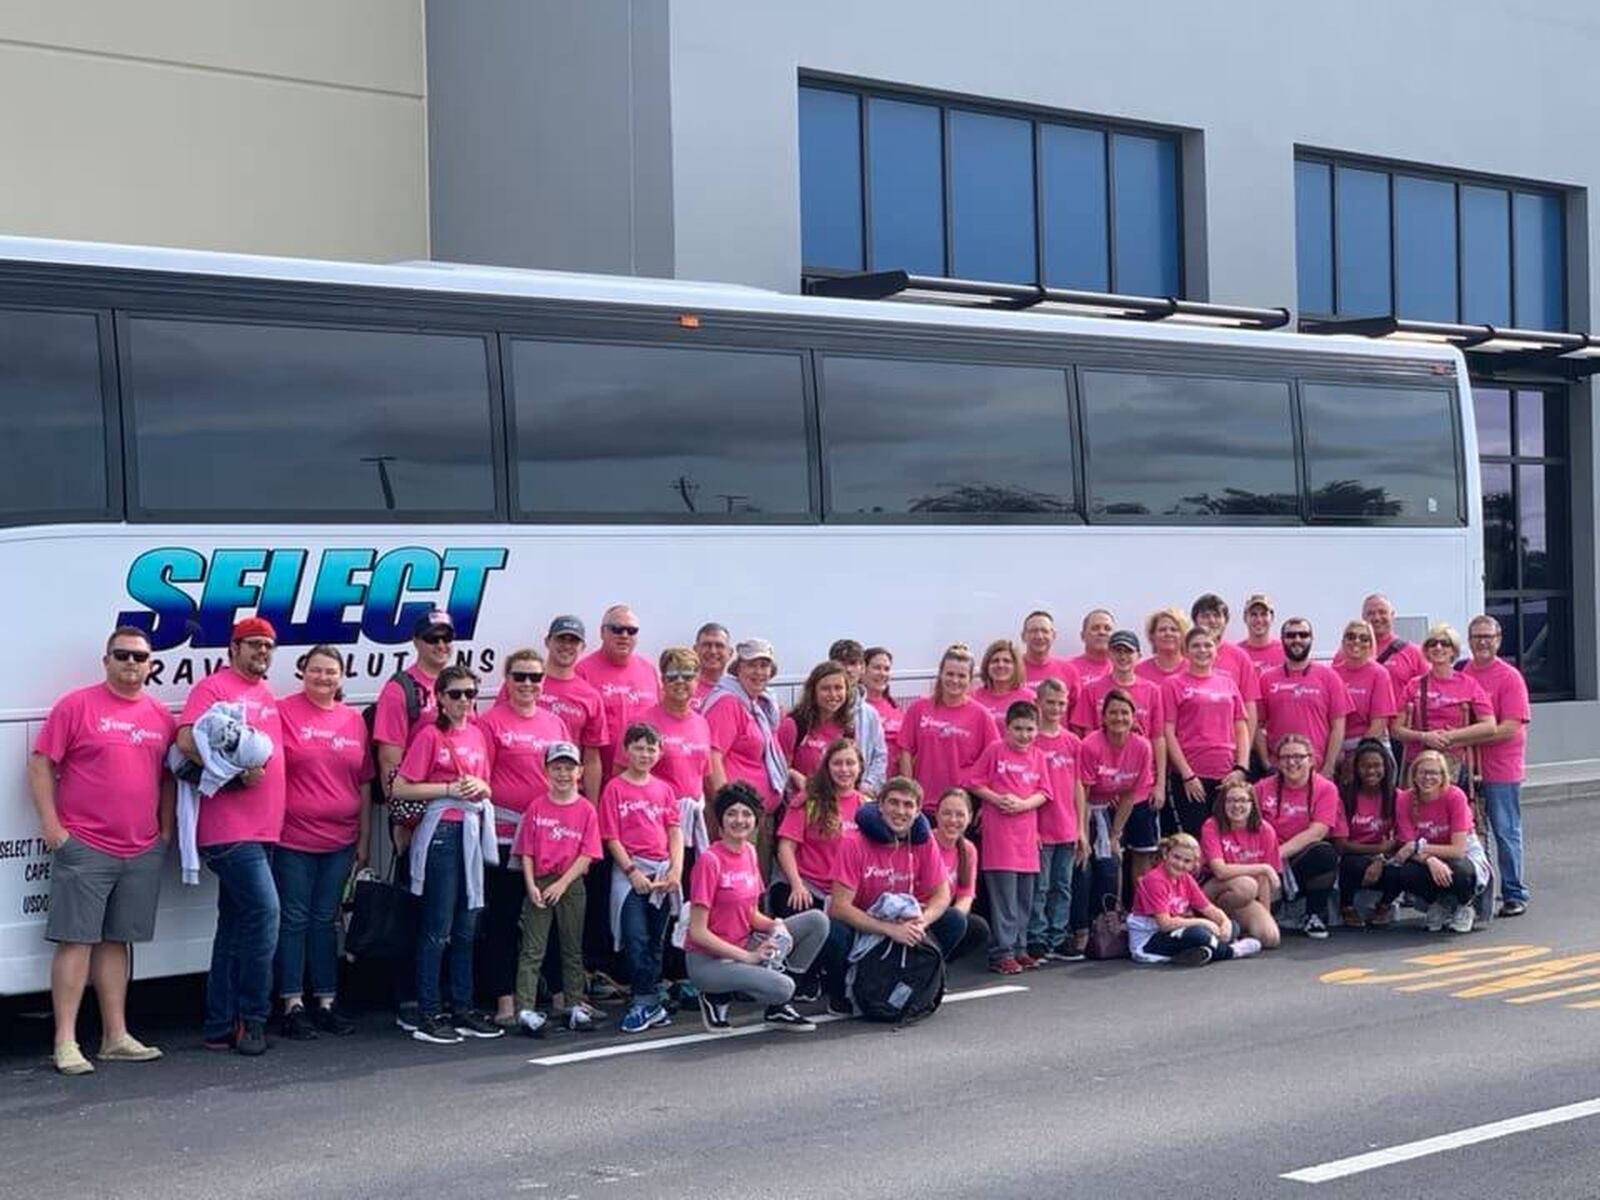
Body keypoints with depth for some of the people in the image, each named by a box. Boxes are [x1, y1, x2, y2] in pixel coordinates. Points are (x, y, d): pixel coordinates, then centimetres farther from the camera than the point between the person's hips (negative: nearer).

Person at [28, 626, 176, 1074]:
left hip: (143, 852, 5)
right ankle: (66, 1042, -2)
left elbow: (168, 778, 19)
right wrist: (51, 824, -10)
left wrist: (166, 830, 12)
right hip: (84, 847, -5)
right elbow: (40, 765, -4)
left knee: (117, 941, 11)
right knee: (75, 940, -5)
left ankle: (116, 1037, 16)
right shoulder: (77, 706, -3)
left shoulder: (161, 717, 11)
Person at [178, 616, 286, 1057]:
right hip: (230, 828, -9)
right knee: (264, 910, -16)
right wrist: (239, 771, -21)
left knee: (236, 925, 10)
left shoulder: (268, 697, 20)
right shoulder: (213, 687, -4)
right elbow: (187, 740, -17)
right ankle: (251, 1018, -6)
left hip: (262, 829, 9)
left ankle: (220, 1027, 15)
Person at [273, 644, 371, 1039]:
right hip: (293, 838, -4)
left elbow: (364, 784, 12)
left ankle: (325, 1003, 18)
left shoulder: (354, 720, 8)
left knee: (325, 920, 11)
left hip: (340, 840, 4)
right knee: (293, 919, 2)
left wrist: (364, 839, 11)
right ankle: (293, 1006, 8)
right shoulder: (283, 712, -4)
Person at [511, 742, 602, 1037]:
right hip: (539, 884, -1)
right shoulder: (536, 807, 2)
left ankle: (575, 1006, 18)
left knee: (573, 948, 10)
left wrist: (561, 884, -11)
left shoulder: (586, 810, 1)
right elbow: (526, 852, 1)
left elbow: (587, 855, -4)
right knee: (532, 949, -4)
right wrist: (531, 886, -9)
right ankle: (525, 1010, -9)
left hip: (571, 885, 1)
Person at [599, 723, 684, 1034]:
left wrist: (676, 869, -6)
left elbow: (675, 831, 7)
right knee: (636, 940, -10)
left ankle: (650, 1004, 15)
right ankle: (646, 1004, -7)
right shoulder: (615, 788, -2)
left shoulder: (664, 789, 11)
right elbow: (611, 837, -6)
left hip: (663, 872, 4)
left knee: (655, 941, 9)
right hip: (630, 871, -4)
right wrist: (632, 871, -13)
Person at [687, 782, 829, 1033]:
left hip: (745, 945, 8)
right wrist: (748, 957, -18)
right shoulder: (710, 861, -16)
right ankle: (719, 997, -2)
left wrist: (774, 925, -8)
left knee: (817, 920, -3)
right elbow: (698, 932, -18)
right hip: (709, 959, -8)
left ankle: (777, 1008, 2)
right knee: (782, 988, -30)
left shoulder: (749, 852, 6)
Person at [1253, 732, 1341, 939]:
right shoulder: (1263, 788, 7)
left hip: (1304, 862, 0)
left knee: (1326, 852, -34)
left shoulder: (1325, 788, 0)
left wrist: (1280, 852, -20)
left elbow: (1317, 832, -11)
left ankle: (1315, 916, -10)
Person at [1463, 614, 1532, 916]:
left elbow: (1511, 728, -14)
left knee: (1506, 832, 0)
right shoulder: (1461, 675, 9)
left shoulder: (1510, 677, -6)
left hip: (1501, 769, -5)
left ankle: (1514, 896, 8)